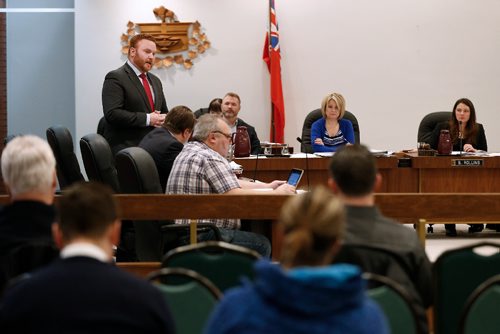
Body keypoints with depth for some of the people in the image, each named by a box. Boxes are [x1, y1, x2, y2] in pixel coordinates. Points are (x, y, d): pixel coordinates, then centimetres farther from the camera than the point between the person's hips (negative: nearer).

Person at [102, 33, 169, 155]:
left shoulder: (155, 81, 22)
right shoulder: (115, 78, -4)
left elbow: (164, 112, 28)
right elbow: (112, 113, -16)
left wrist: (164, 120, 3)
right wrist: (147, 119, -16)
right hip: (125, 149, -7)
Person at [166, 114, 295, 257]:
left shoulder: (188, 152, 18)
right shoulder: (210, 158, -14)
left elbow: (230, 183, 26)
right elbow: (235, 195, -20)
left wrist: (267, 186, 23)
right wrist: (276, 193, -9)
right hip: (202, 236, -11)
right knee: (261, 244, -9)